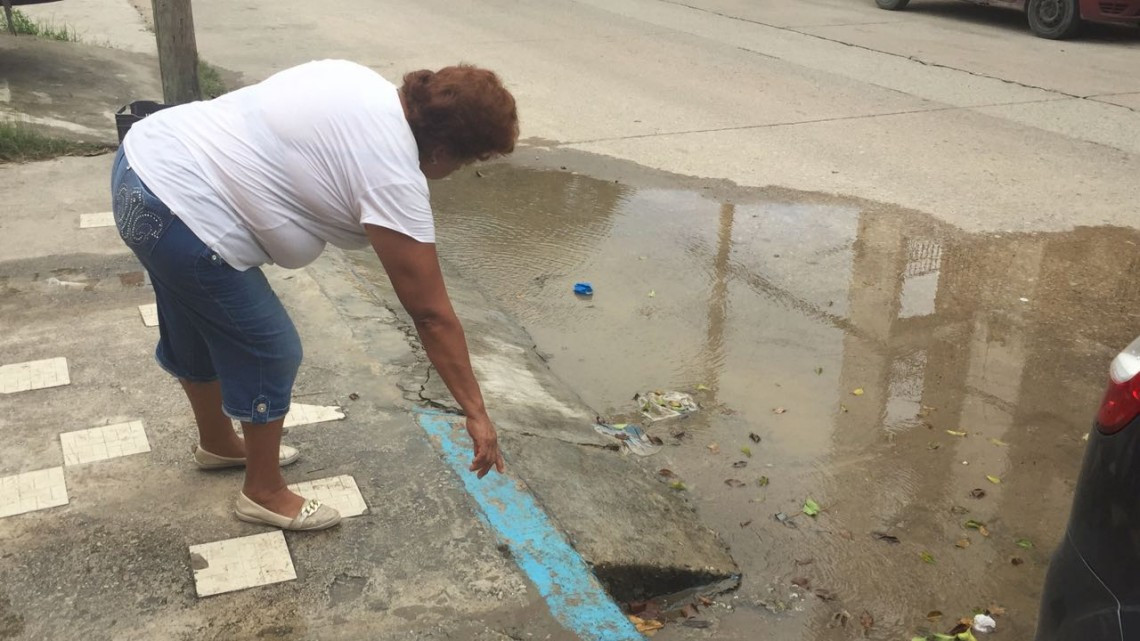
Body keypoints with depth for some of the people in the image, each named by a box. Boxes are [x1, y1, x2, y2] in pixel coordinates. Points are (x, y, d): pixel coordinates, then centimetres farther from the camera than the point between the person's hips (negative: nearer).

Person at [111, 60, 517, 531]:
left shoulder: (363, 85, 8)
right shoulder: (393, 176, -17)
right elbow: (431, 314, -15)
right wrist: (475, 413, -8)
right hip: (179, 213, -10)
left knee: (199, 330, 27)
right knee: (269, 354, 5)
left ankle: (217, 443, 50)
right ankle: (264, 493, 24)